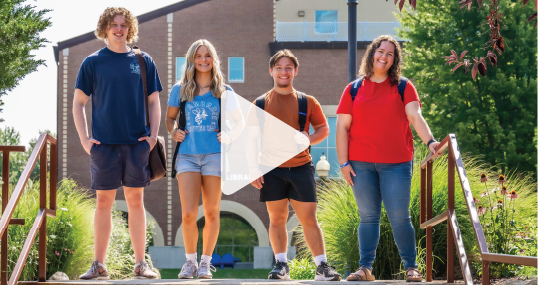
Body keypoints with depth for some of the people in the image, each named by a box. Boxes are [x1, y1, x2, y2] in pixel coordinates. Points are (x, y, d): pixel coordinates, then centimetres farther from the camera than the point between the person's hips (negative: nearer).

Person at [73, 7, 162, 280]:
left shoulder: (143, 61, 8)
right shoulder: (93, 62, 4)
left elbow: (154, 102, 12)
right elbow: (78, 103, 7)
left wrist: (153, 134, -1)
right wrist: (84, 138, -3)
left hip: (137, 144, 1)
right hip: (104, 143, -1)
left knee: (136, 200, 4)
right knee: (104, 202, 2)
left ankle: (141, 263, 8)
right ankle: (99, 265, 7)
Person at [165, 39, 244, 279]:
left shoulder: (224, 92, 7)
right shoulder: (180, 90, 8)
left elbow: (240, 122, 14)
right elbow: (170, 117, 20)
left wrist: (229, 136, -3)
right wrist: (174, 132, 0)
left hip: (214, 154, 0)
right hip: (187, 155, 0)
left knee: (211, 213, 3)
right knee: (188, 214, -9)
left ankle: (206, 262, 14)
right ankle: (190, 261, 8)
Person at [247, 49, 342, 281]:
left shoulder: (307, 102, 8)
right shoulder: (261, 104, 5)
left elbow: (324, 129, 15)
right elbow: (252, 140, 4)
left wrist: (309, 139, -7)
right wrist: (254, 169, -5)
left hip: (301, 167, 0)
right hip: (271, 168, 0)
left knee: (309, 218, -3)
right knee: (277, 218, 3)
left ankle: (322, 266, 0)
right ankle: (281, 265, 10)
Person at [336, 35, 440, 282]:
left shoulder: (403, 87, 7)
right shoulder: (354, 89, 9)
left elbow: (415, 116, -7)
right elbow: (342, 126, 7)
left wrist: (429, 141, -24)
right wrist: (343, 162, 0)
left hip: (396, 163, -1)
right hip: (361, 164, 1)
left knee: (399, 217, -3)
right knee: (368, 217, 4)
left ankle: (411, 267, 4)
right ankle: (365, 268, 6)